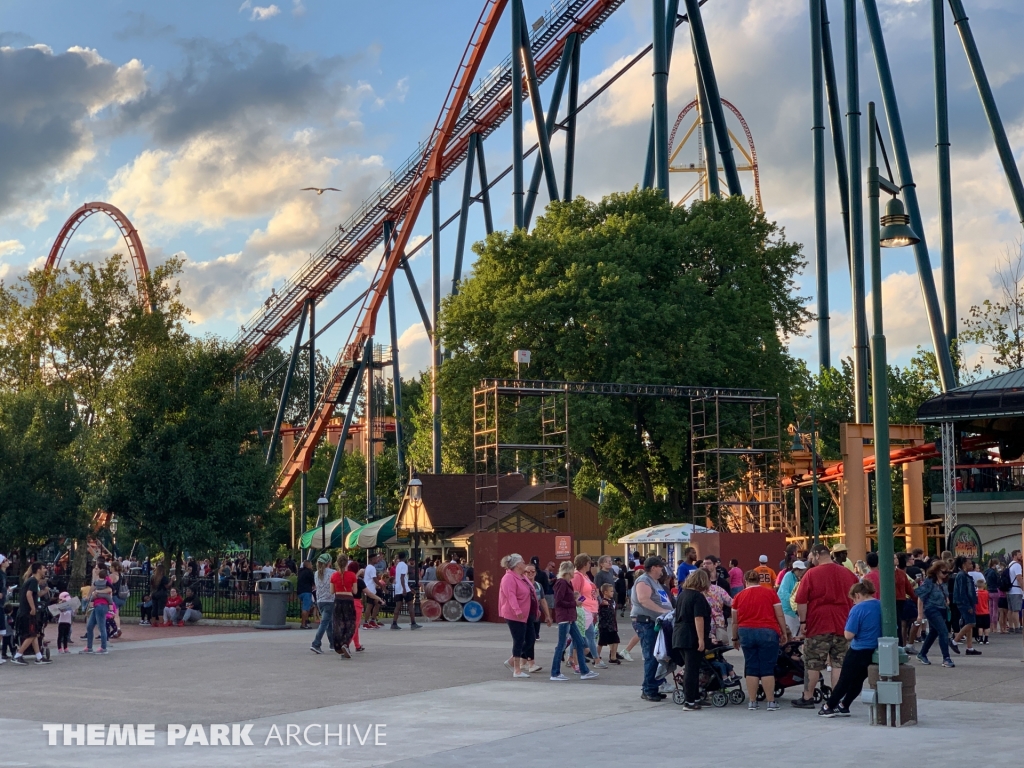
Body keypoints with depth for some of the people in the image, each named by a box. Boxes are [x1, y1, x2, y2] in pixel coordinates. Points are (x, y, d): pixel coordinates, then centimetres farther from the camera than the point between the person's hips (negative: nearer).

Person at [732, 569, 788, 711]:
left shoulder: (739, 596, 5)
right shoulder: (770, 593, 1)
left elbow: (735, 621, 10)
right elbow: (780, 615, -1)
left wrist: (735, 638, 20)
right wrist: (784, 632, 9)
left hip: (746, 633, 2)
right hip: (768, 632, -2)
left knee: (751, 668, 7)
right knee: (767, 669, 1)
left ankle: (752, 702, 9)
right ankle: (771, 702, 2)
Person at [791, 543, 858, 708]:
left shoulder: (811, 574, -6)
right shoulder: (848, 573, 7)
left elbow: (801, 601, -8)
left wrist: (803, 622, -2)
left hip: (818, 625, -3)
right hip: (842, 625, 3)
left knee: (813, 664, 6)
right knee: (839, 663, 4)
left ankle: (808, 698, 12)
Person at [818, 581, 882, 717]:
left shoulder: (858, 609, -18)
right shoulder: (882, 606, 1)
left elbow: (848, 635, -20)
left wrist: (846, 629, 1)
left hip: (859, 652, -6)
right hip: (877, 653, 6)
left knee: (844, 680, 8)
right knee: (858, 681, 18)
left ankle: (829, 706, 17)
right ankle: (843, 706, 26)